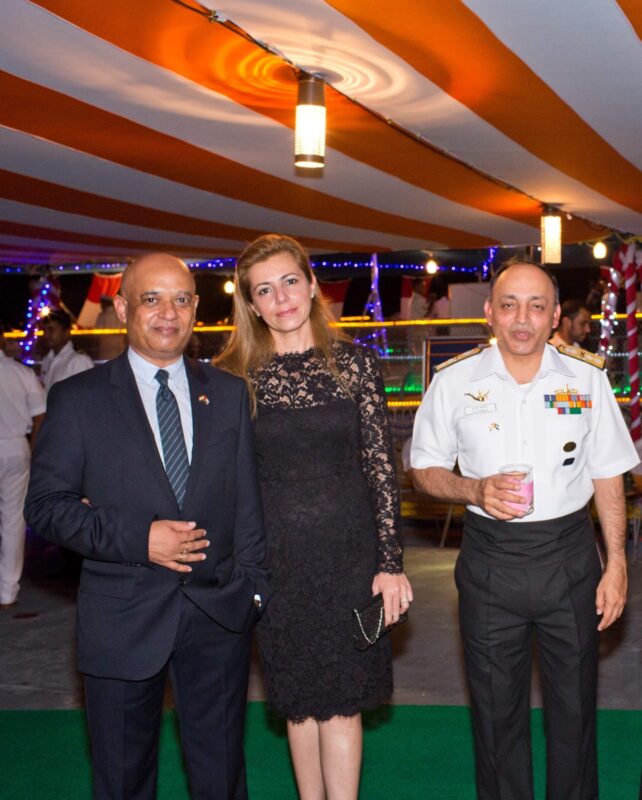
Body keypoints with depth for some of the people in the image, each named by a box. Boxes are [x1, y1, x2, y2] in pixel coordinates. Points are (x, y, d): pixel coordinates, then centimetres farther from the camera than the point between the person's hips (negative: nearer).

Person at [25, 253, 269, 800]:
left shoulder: (229, 393, 7)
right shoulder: (77, 398, -2)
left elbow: (248, 498, 8)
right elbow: (46, 505, -6)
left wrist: (252, 584, 1)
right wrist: (139, 540, -17)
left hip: (219, 614, 2)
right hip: (122, 623, -2)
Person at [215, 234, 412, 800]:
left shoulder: (354, 363, 0)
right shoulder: (234, 375, 1)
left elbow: (381, 466, 0)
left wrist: (390, 561, -4)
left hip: (348, 551, -1)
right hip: (276, 557, 1)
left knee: (341, 700, 4)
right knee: (299, 700, 12)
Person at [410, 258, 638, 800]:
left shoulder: (586, 377, -1)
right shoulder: (455, 380, -4)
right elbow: (425, 470, 3)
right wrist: (475, 491, -16)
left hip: (570, 556, 1)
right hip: (490, 560, 0)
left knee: (575, 704, 11)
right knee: (496, 709, 12)